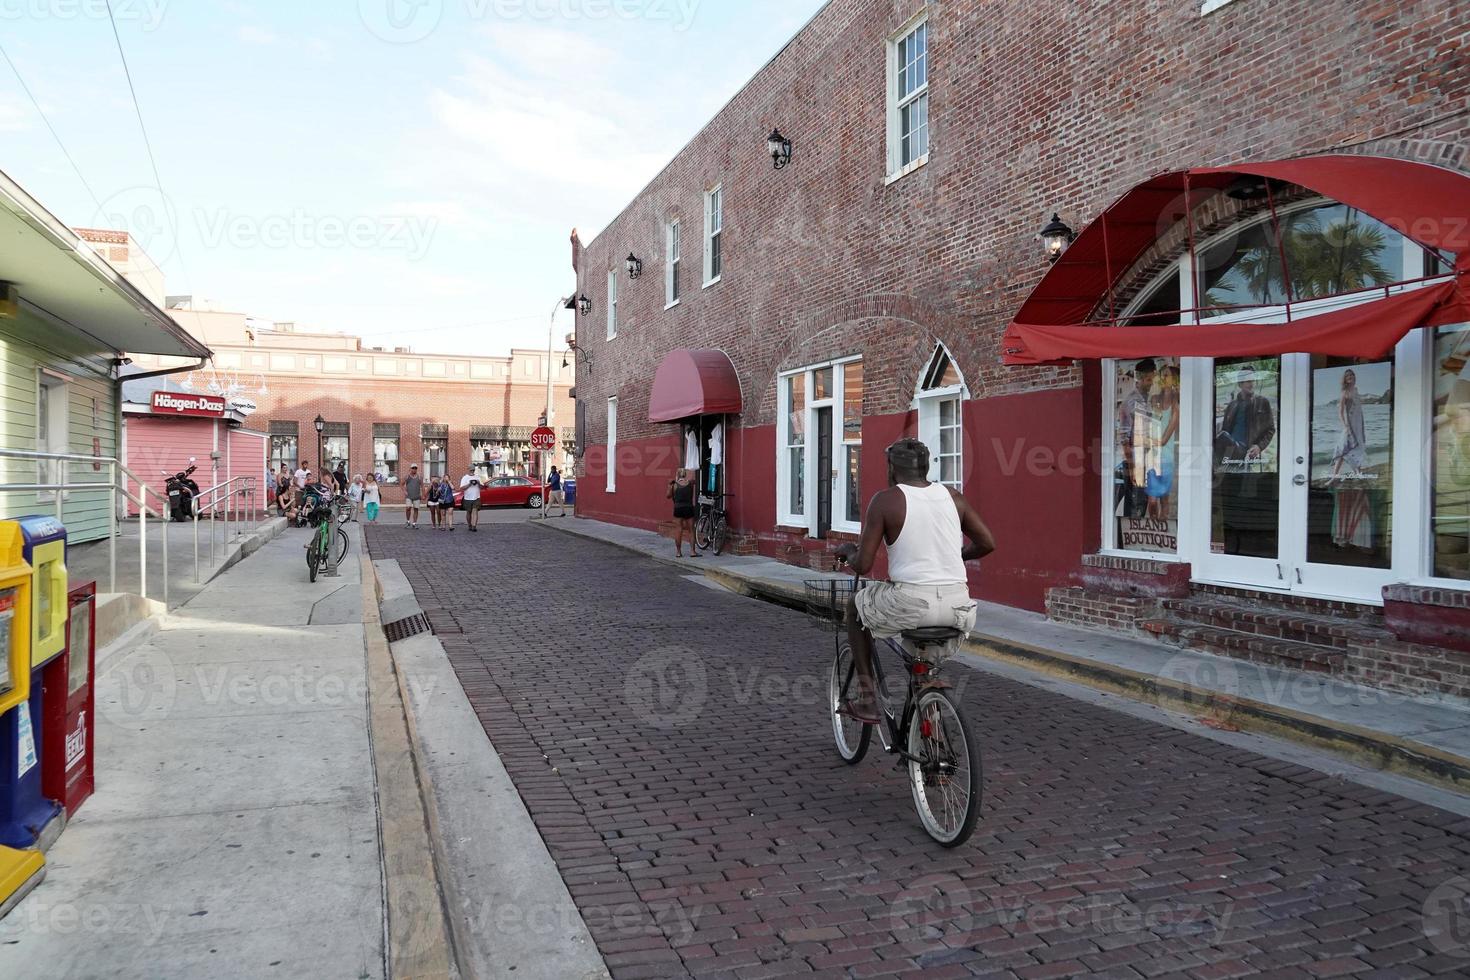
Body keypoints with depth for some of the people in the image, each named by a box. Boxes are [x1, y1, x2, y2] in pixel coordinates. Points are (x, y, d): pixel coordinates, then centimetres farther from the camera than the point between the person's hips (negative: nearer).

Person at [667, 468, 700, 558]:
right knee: (691, 530, 7)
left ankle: (678, 551, 10)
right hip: (689, 508, 1)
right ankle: (692, 551, 2)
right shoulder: (690, 483, -2)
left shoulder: (674, 485, -4)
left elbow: (669, 496, 5)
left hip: (678, 509, 0)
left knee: (678, 530, 7)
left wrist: (670, 486, 11)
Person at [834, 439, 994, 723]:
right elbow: (987, 543, 12)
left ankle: (867, 697, 22)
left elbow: (862, 565, -6)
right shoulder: (952, 496, 9)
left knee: (856, 606, 25)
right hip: (957, 607, 4)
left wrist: (847, 551, 17)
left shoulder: (885, 499, -3)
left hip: (910, 603, -4)